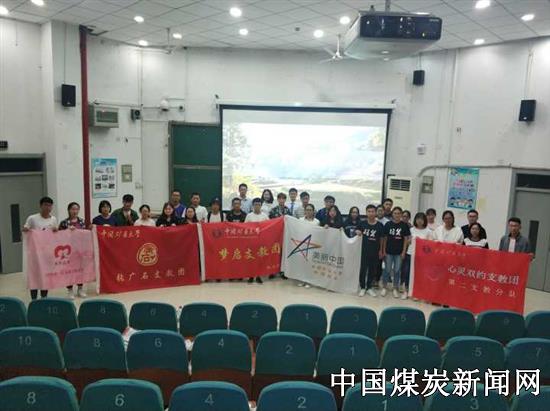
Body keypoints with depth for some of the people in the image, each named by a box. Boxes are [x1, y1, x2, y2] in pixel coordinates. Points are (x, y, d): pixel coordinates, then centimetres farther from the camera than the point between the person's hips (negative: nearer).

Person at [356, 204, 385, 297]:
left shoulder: (380, 225, -4)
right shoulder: (362, 223, -3)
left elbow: (381, 239, 2)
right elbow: (358, 233, 8)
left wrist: (381, 250, 4)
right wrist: (358, 233, -15)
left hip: (375, 251, 1)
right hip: (364, 250, 0)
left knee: (372, 269, 11)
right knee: (363, 269, 5)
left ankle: (369, 287, 25)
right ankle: (362, 287, 19)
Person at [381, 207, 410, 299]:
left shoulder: (404, 225, -1)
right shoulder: (388, 224, -2)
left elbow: (406, 239, 1)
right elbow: (384, 238, 1)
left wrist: (404, 252, -3)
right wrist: (384, 250, -1)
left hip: (399, 252, 0)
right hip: (389, 251, 0)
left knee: (397, 270, 8)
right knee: (387, 270, 7)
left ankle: (395, 289, 20)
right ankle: (384, 287, 19)